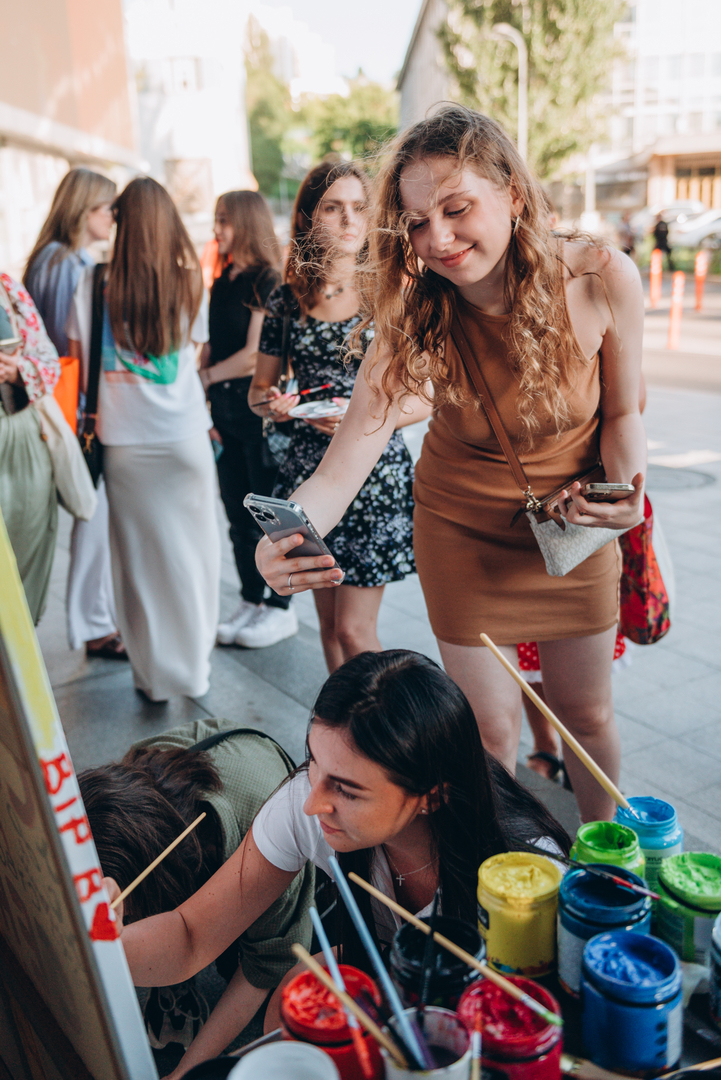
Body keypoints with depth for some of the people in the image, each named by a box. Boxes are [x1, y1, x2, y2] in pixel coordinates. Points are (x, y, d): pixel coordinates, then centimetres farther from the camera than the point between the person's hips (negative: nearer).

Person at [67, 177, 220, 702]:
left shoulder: (95, 283, -6)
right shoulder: (189, 283, -5)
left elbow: (78, 355, 2)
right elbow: (194, 349, 6)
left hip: (125, 442, 0)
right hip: (184, 436, 0)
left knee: (140, 553, 10)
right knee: (191, 550, 11)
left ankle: (152, 672, 22)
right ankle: (195, 665, 23)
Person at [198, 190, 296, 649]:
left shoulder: (267, 282, -10)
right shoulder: (223, 283, 14)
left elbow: (254, 356, -15)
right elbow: (211, 346, 13)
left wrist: (206, 376, -5)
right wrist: (201, 402, 4)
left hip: (259, 408, -8)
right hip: (226, 410, 8)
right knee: (238, 511, 12)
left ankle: (280, 607, 12)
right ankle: (251, 600, 24)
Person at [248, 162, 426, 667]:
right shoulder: (288, 299, 5)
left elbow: (425, 399, -4)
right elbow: (259, 390, 13)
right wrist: (271, 403, -10)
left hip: (376, 469, -3)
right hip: (309, 469, 4)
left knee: (354, 630, -3)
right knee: (329, 624, 13)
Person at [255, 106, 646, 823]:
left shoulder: (602, 280, -21)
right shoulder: (416, 318, -23)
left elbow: (622, 414, -5)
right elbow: (344, 464, -31)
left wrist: (625, 484, -24)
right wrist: (285, 536, -50)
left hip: (573, 526, 1)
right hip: (463, 532, -1)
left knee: (587, 713, 16)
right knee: (490, 729, 7)